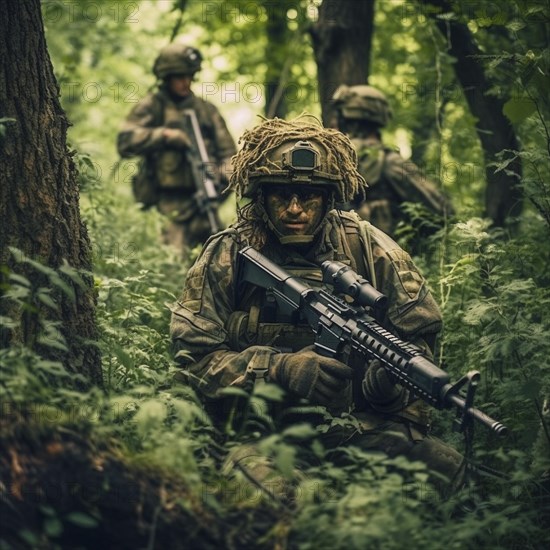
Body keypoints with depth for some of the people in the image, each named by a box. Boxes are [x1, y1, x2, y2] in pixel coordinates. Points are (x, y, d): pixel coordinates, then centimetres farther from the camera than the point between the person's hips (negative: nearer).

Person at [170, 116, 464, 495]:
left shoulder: (364, 246, 4)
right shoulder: (226, 255, 1)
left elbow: (420, 332, 10)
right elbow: (193, 357, -4)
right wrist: (280, 369, -20)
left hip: (359, 420, 2)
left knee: (444, 466, -26)